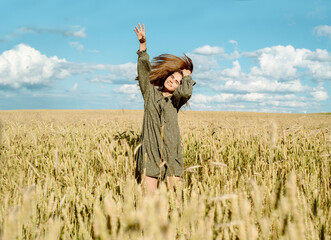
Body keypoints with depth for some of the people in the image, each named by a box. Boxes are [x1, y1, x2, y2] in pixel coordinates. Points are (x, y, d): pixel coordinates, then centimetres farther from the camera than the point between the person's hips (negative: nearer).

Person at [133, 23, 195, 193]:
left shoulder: (175, 101, 11)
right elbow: (143, 68, 5)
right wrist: (143, 44, -1)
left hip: (171, 152, 0)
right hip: (149, 152, 0)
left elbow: (186, 92, -12)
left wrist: (187, 76, 6)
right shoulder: (150, 93, 13)